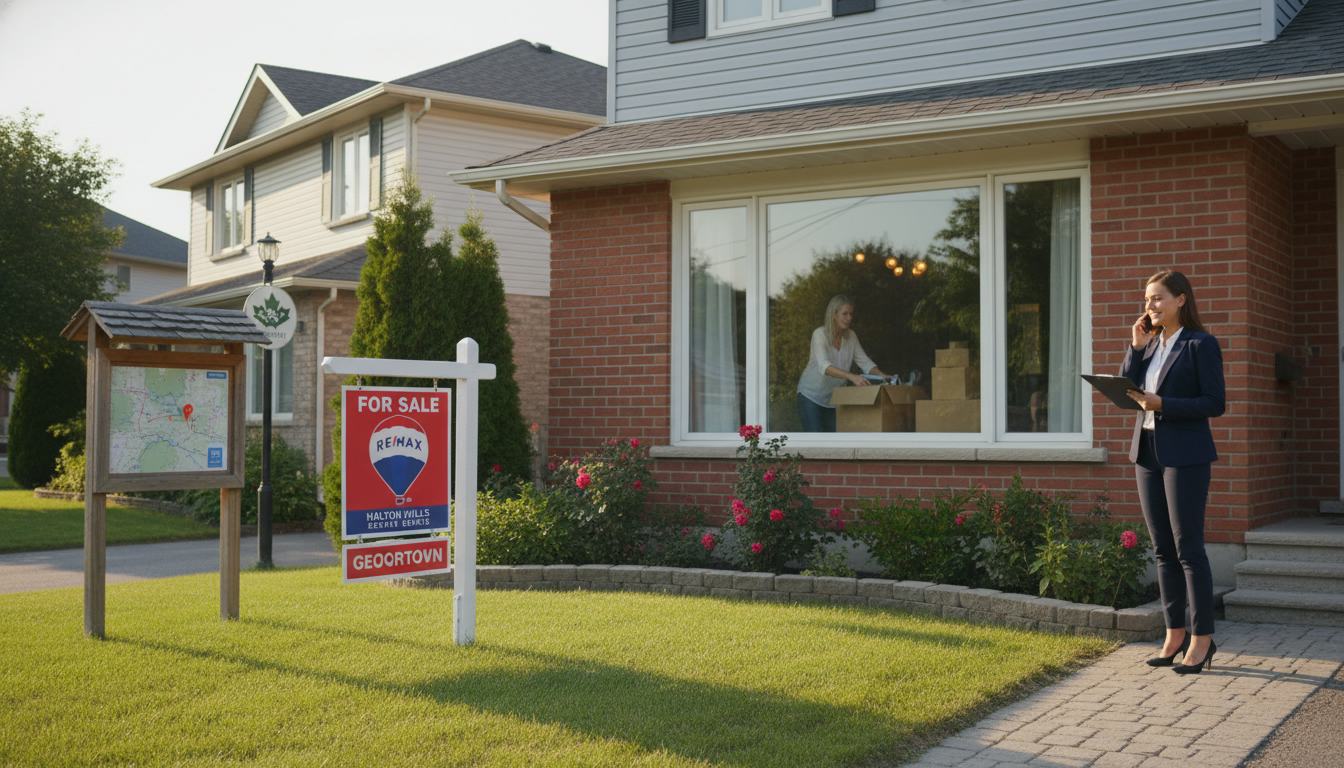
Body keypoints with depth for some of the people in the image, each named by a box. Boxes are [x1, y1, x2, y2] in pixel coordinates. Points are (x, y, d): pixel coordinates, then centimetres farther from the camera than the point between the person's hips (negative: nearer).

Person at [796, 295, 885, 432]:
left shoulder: (851, 337, -2)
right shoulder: (820, 335, -21)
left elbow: (865, 362, -2)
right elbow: (824, 366, -36)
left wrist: (882, 376, -23)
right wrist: (852, 377, -50)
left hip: (833, 395, 6)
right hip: (811, 394, -6)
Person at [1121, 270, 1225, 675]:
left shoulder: (1200, 345, -6)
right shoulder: (1150, 344, 14)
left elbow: (1216, 403, -11)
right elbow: (1126, 392, 7)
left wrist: (1163, 405, -19)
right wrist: (1136, 346, 0)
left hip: (1186, 455, -7)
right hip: (1148, 453, 7)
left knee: (1188, 549, -5)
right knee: (1163, 550, 10)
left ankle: (1201, 639, 3)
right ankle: (1175, 635, 17)